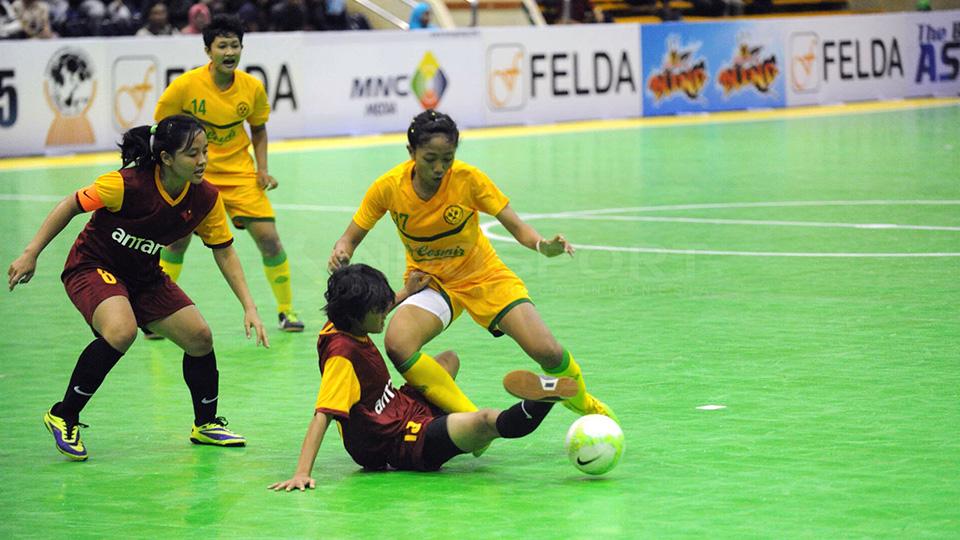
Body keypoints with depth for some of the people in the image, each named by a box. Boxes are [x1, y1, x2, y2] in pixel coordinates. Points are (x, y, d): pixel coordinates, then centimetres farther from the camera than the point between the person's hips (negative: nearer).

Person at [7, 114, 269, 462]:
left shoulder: (206, 198, -12)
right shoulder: (128, 184, -29)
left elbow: (224, 252, 0)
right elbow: (71, 205, -17)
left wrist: (249, 307, -7)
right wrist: (31, 254, -17)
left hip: (144, 276, 6)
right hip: (92, 266, -6)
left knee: (199, 338, 0)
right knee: (122, 330, -33)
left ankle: (205, 426, 25)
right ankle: (63, 417, -17)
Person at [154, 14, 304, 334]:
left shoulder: (253, 88, -7)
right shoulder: (185, 86, -15)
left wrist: (263, 170, 0)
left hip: (239, 172, 2)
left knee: (269, 238, -6)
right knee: (177, 238, -12)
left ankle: (286, 310, 12)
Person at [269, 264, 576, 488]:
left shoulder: (344, 328, 1)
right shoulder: (342, 355, -26)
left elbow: (373, 313, 29)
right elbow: (322, 415, -33)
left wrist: (406, 294, 34)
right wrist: (302, 474, -40)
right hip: (398, 447, -11)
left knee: (449, 360, 34)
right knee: (486, 421, -38)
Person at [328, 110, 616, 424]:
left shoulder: (468, 178, -19)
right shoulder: (389, 188, -16)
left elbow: (516, 227, -14)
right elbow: (351, 238, -5)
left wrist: (543, 245, -35)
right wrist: (341, 254, -28)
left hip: (484, 275, -1)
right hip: (429, 281, 1)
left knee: (547, 351, -16)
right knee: (397, 344, -31)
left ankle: (584, 403, 20)